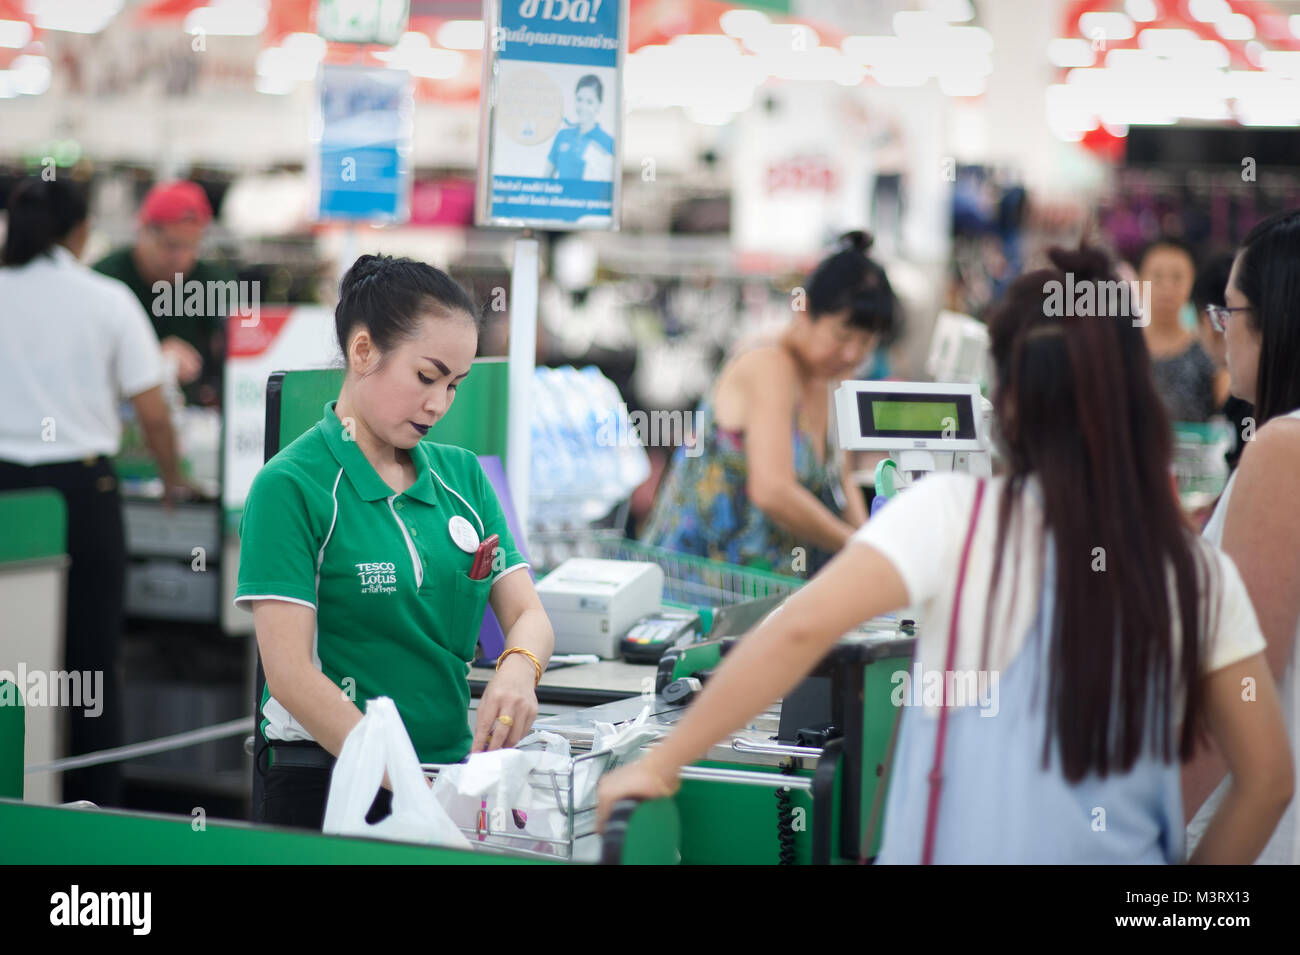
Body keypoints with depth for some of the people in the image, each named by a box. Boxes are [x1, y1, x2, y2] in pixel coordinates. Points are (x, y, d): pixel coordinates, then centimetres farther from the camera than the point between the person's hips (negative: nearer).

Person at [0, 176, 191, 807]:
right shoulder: (108, 301, -3)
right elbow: (153, 414, -2)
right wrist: (173, 482, 15)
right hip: (80, 488, -1)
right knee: (90, 661, 7)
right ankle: (93, 807, 11)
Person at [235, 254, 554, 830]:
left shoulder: (462, 474, 13)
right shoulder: (290, 486, -6)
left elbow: (527, 613, 8)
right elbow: (290, 674, -13)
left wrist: (517, 668, -16)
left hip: (453, 769, 5)